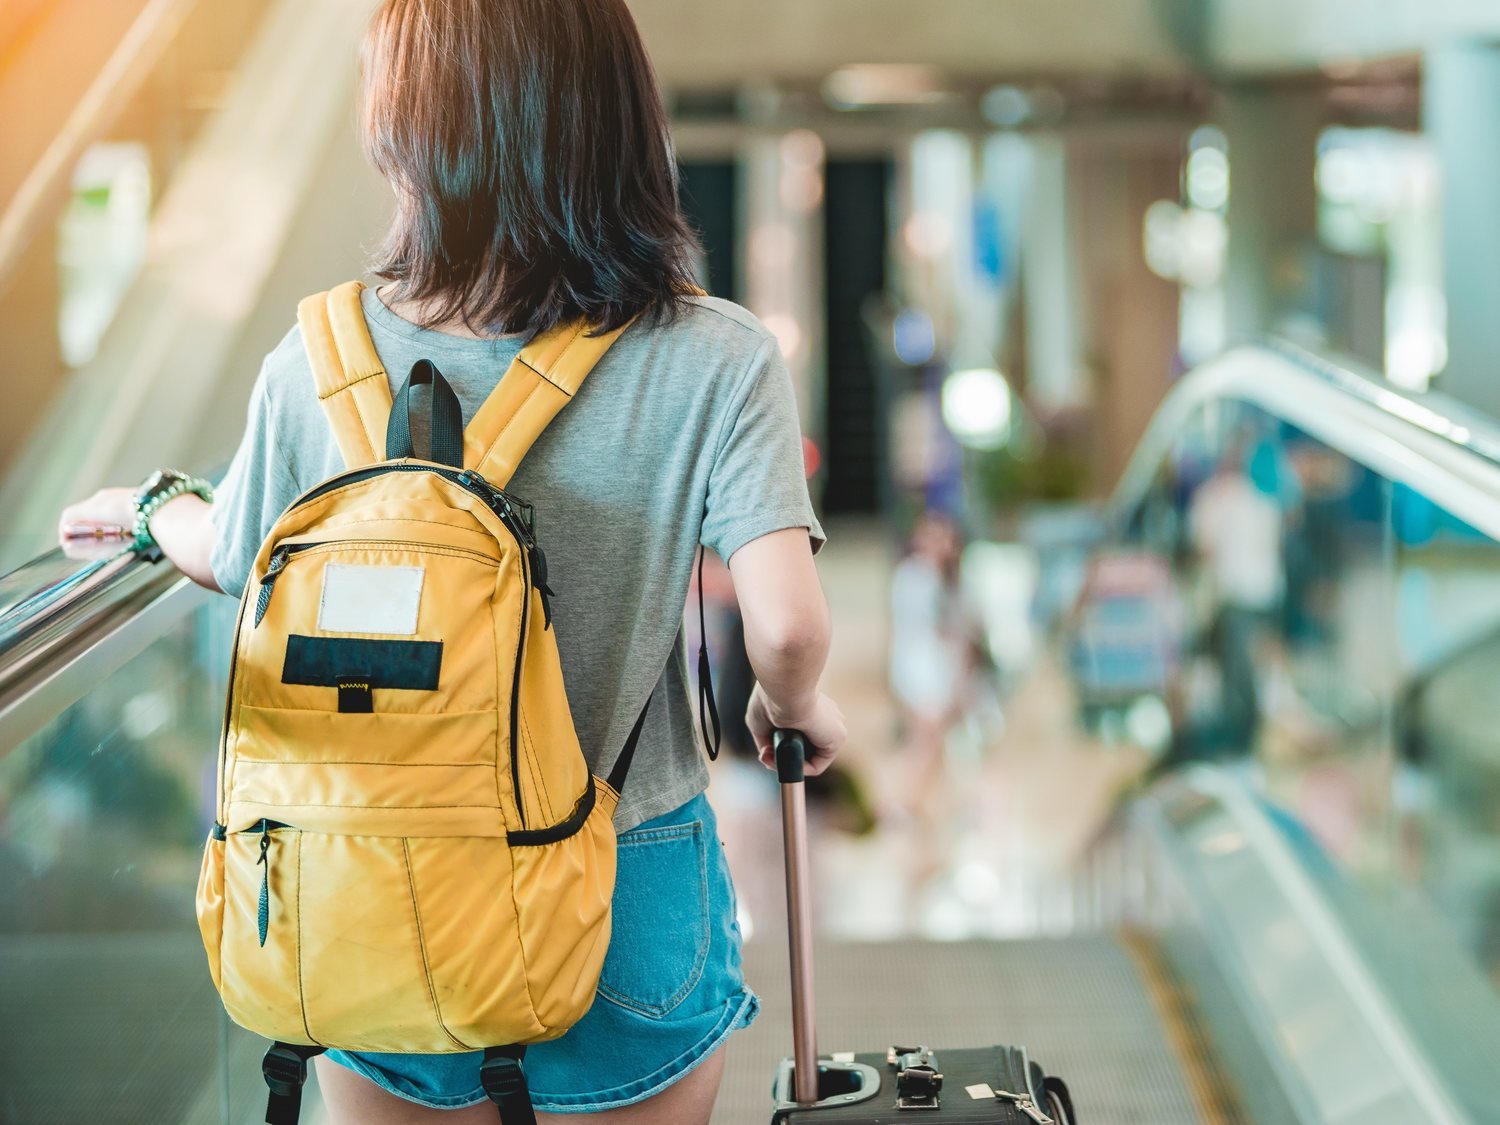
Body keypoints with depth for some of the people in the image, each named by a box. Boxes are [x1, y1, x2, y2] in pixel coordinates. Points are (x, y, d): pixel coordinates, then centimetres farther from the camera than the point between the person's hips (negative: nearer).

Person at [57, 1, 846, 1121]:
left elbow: (228, 558, 7)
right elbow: (787, 625, -25)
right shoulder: (716, 362, -17)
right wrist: (797, 708, -1)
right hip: (625, 918, -1)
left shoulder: (319, 357, -10)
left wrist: (148, 504, 31)